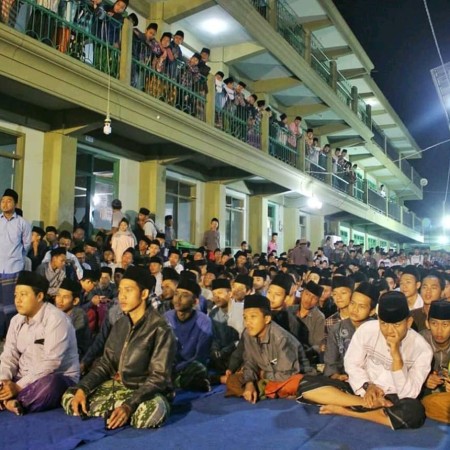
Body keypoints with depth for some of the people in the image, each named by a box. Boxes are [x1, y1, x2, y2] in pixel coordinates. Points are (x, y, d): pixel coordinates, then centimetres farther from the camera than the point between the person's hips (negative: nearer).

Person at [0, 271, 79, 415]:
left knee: (49, 384, -39)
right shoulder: (16, 320, 6)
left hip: (57, 378, -7)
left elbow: (51, 363, -24)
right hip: (24, 378, 7)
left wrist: (19, 386, -25)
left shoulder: (55, 319, -18)